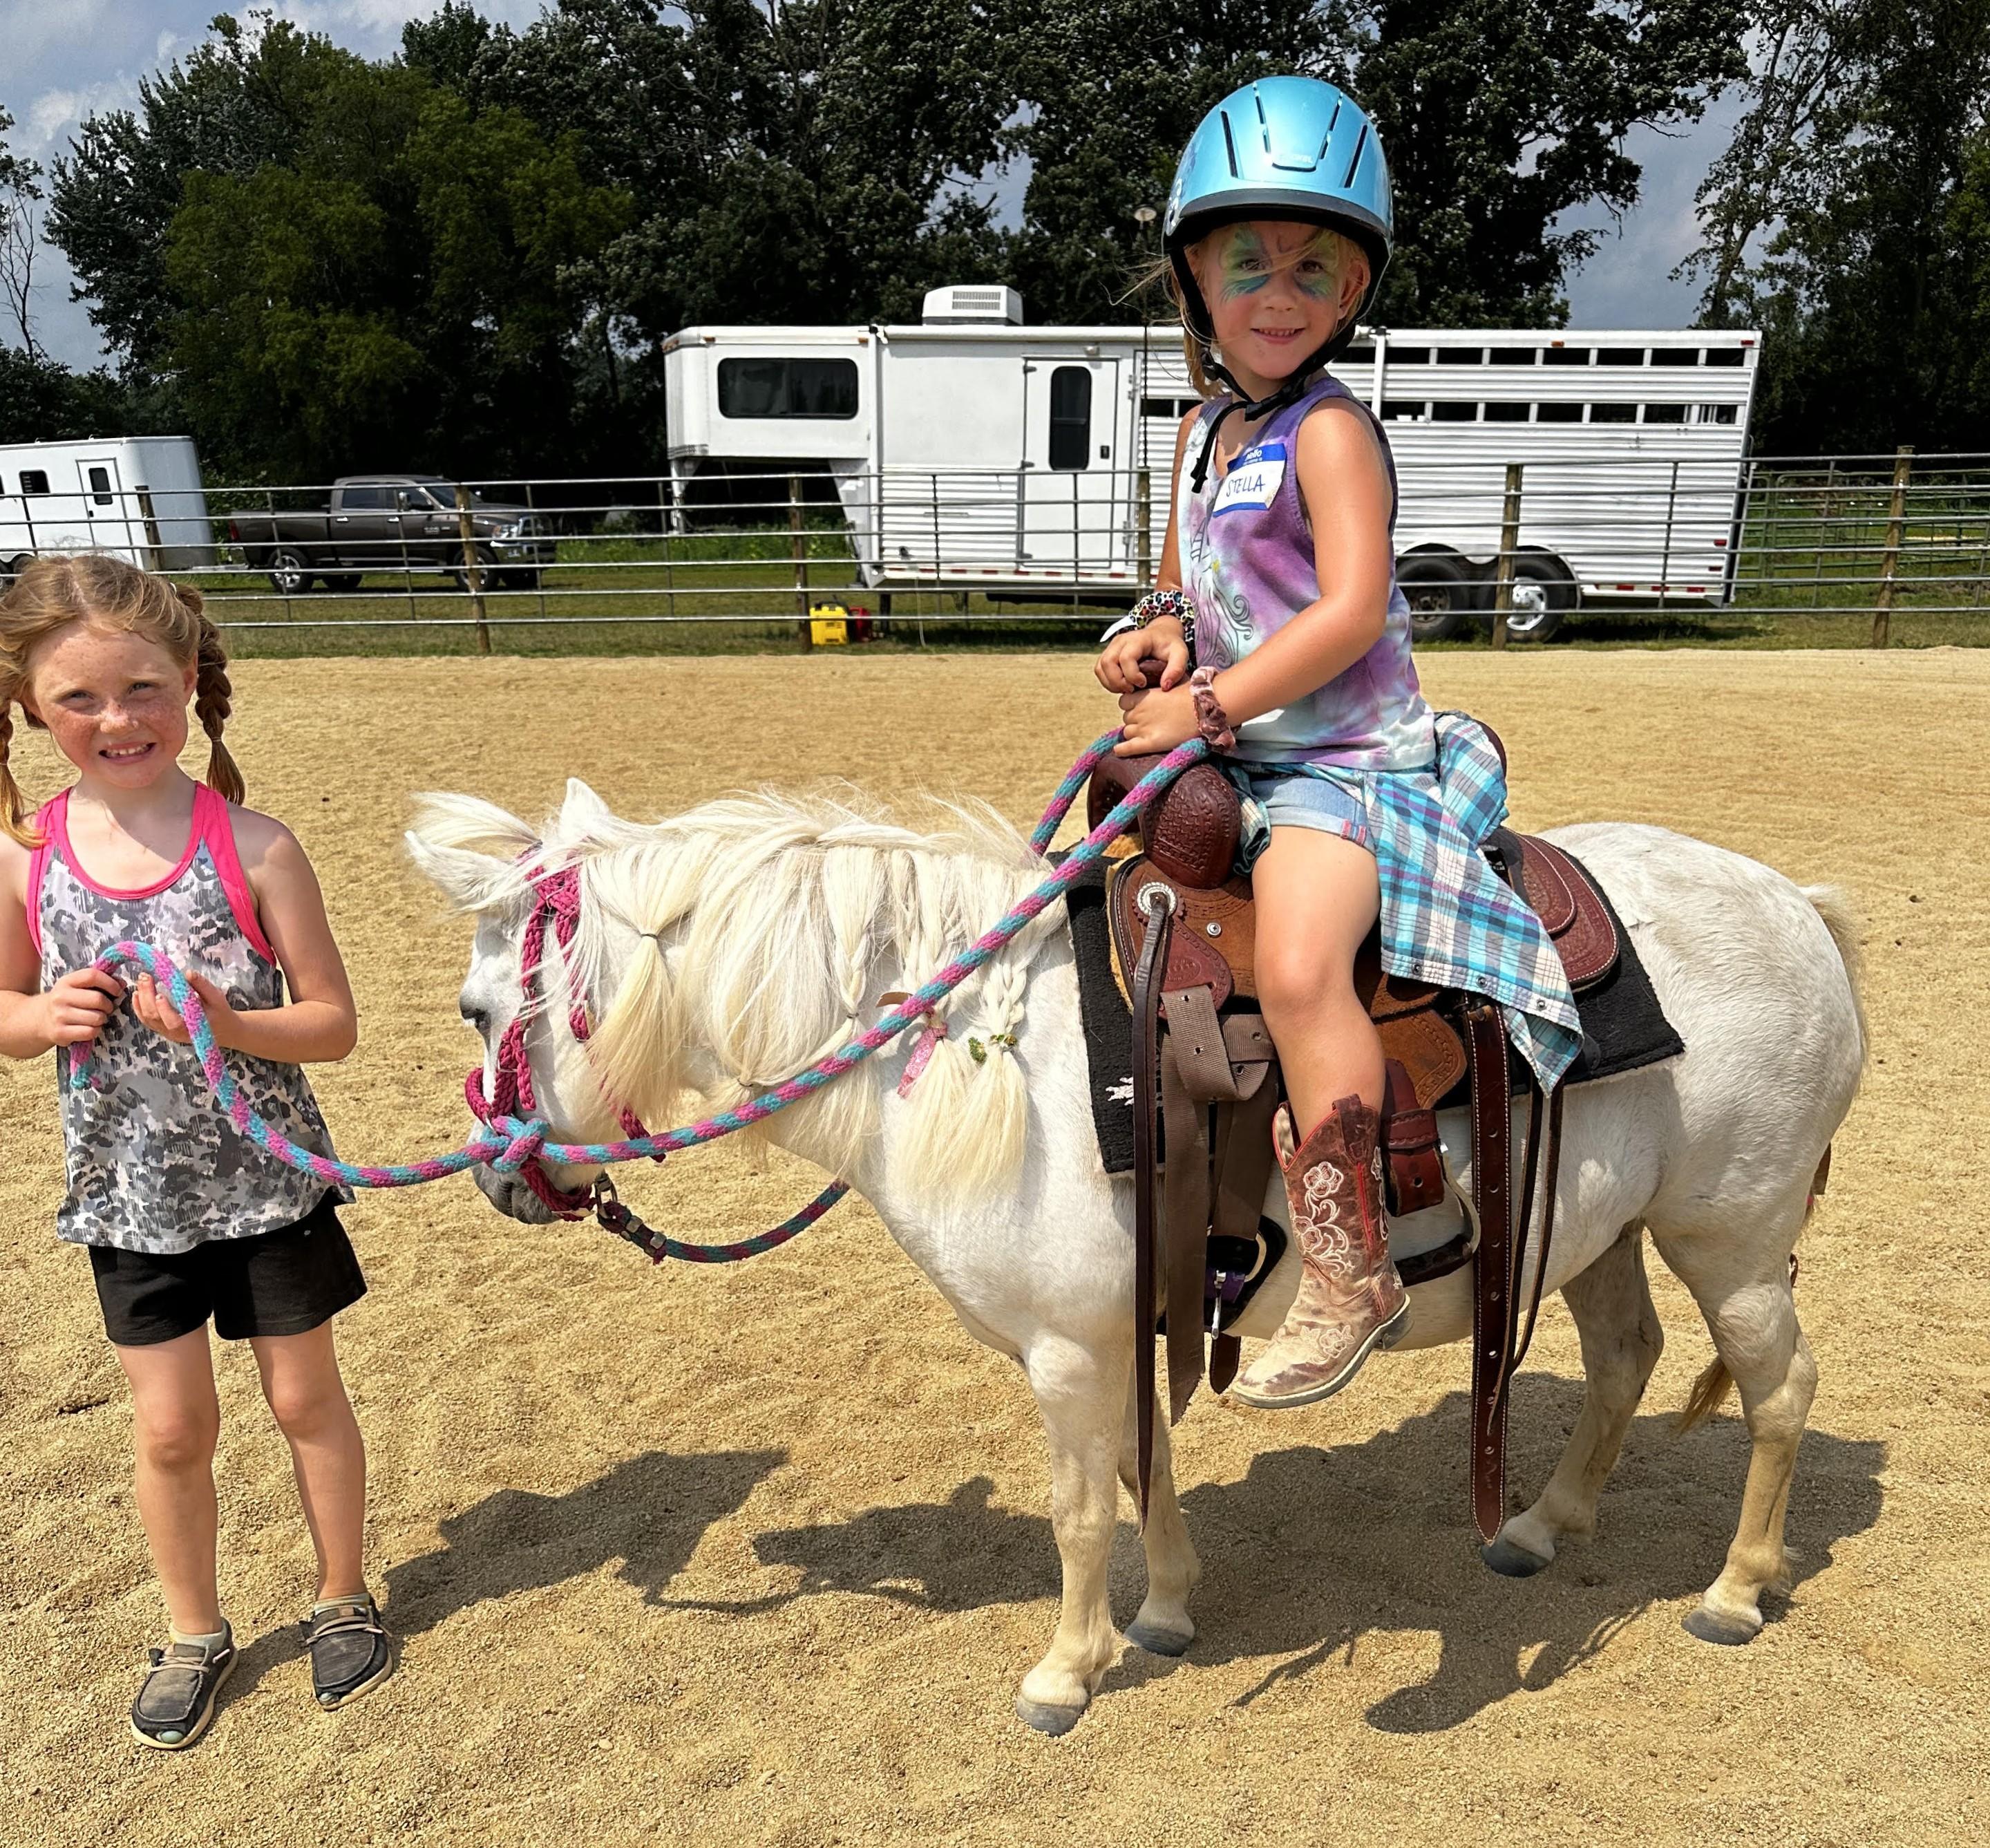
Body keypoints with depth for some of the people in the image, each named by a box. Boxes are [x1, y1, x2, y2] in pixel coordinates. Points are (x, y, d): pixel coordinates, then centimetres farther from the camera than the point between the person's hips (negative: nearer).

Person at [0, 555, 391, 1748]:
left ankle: (344, 1599, 38)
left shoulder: (252, 847, -17)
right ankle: (196, 1633, 38)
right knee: (171, 1429, 13)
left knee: (306, 1396, 14)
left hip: (267, 1182, -2)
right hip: (131, 1194, 2)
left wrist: (227, 1023, -29)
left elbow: (334, 1025, -12)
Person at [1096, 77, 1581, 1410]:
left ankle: (1354, 1278, -21)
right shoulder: (1203, 430, 13)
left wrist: (1210, 706, -21)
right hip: (1240, 765, 10)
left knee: (1297, 964, -31)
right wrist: (1157, 634, 1)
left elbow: (1351, 611, -23)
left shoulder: (1331, 430, -11)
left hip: (1345, 765, -9)